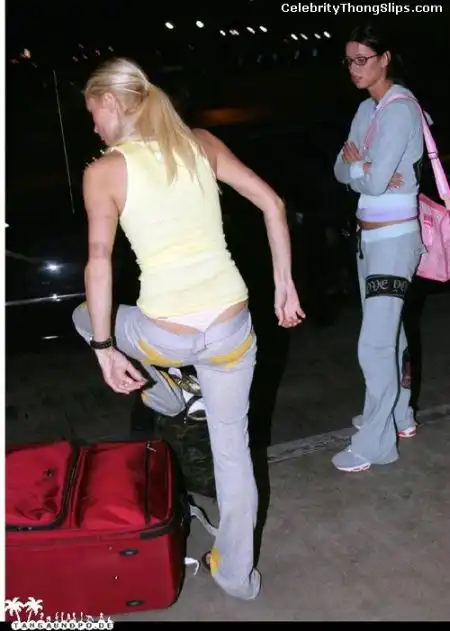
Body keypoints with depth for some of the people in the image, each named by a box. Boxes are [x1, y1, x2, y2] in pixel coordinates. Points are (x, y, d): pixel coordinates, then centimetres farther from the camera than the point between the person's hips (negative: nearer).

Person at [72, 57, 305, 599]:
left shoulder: (104, 171, -3)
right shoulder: (202, 143, 8)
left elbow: (99, 261, -12)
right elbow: (271, 203, 5)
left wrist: (103, 348, -7)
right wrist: (284, 284, 9)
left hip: (166, 338, -3)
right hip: (231, 327, 4)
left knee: (87, 316, 29)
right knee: (232, 447, 21)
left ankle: (160, 387, 36)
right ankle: (236, 573, 35)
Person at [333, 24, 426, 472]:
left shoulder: (400, 108, -15)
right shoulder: (367, 108, 12)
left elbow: (374, 181, -22)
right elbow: (341, 171, 6)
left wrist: (357, 164, -3)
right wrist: (364, 168, -14)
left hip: (394, 236, -9)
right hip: (369, 234, 9)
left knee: (375, 343, -8)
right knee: (386, 332, 17)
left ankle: (375, 444, 4)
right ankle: (397, 415, 32)